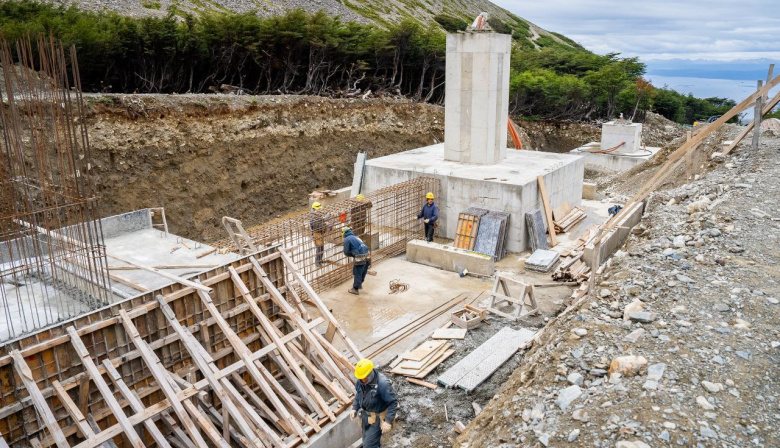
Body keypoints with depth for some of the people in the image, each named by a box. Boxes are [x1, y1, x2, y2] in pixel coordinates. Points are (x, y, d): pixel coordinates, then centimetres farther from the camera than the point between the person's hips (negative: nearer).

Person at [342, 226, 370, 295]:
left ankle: (355, 289, 17)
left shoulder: (347, 239, 0)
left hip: (360, 258, -7)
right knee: (363, 272, 23)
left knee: (357, 274, 6)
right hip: (367, 256, 7)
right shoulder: (355, 237, 24)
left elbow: (346, 252, -1)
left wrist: (353, 255, 17)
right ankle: (359, 284, 42)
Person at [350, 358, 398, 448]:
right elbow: (358, 395, 13)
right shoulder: (360, 381, -8)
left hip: (378, 418, -7)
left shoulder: (383, 383, -29)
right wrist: (354, 408, -1)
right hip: (365, 415, 7)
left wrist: (388, 421, -26)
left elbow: (393, 402, -23)